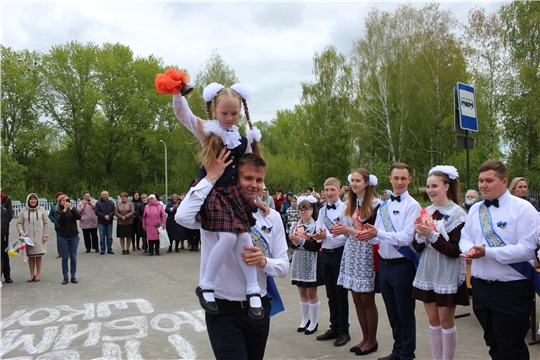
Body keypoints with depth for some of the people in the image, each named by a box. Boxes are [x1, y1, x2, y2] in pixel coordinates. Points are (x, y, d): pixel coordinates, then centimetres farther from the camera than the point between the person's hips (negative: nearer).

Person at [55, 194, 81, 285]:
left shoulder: (73, 209, 4)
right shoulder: (58, 212, 1)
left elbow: (79, 217, -13)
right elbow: (59, 221, -17)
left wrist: (71, 208, -18)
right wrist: (64, 210, -20)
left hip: (74, 236, 1)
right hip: (63, 237, -1)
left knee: (73, 257, 6)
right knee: (65, 257, 4)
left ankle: (73, 276, 14)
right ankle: (65, 277, 12)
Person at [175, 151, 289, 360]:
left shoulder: (272, 217, 2)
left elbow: (284, 266, 2)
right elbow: (183, 217, -30)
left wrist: (263, 262, -21)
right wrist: (210, 178, -22)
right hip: (225, 311, -4)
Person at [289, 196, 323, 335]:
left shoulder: (316, 225, -9)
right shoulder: (295, 225, 6)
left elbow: (317, 246, -17)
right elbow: (292, 245, 3)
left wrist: (301, 240, -22)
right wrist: (295, 242, -18)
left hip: (311, 263, -5)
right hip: (298, 261, 5)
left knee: (311, 294, 5)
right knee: (302, 293, 14)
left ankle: (314, 322, 18)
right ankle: (305, 320, 28)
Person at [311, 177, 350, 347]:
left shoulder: (345, 209, -11)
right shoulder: (322, 210, 9)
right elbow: (320, 233, 9)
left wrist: (327, 236, -23)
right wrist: (318, 236, -13)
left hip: (340, 253, -6)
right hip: (326, 253, 6)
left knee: (341, 293, 4)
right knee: (330, 293, 14)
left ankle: (344, 331, 17)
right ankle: (334, 327, 27)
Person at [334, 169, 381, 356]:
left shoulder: (375, 204, -10)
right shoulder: (351, 204, 12)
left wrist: (350, 230, -18)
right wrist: (342, 230, -4)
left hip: (367, 255, -7)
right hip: (351, 254, 7)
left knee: (367, 300, 2)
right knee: (357, 299, 11)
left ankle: (372, 340, 18)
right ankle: (365, 337, 24)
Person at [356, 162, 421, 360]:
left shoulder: (412, 206, -11)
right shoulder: (384, 206, 9)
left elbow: (406, 238, -20)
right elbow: (378, 237, 8)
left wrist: (378, 233, -26)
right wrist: (369, 235, -13)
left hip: (402, 265, -6)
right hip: (384, 264, 6)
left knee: (405, 312, 9)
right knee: (392, 312, 19)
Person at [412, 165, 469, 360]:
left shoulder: (457, 213, -10)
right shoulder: (426, 212, 5)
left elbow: (456, 250, -15)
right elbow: (417, 247, 5)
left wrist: (432, 235, -23)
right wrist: (420, 234, -15)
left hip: (447, 276, -5)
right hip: (427, 273, 5)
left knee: (446, 321, 5)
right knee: (433, 320, 13)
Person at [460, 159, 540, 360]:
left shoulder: (523, 208, -11)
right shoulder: (475, 209, 9)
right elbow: (464, 238, 11)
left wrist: (487, 252, -24)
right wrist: (471, 249, -12)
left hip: (511, 290, -6)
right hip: (480, 286, 6)